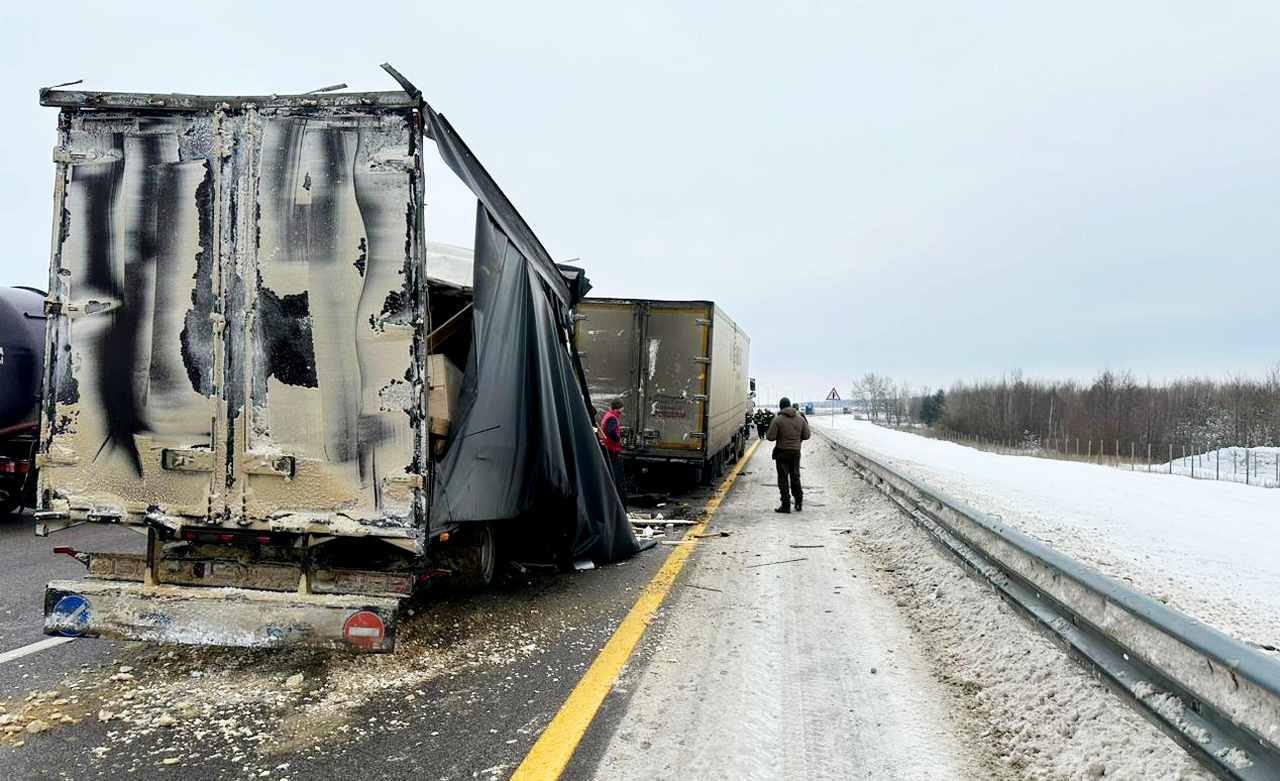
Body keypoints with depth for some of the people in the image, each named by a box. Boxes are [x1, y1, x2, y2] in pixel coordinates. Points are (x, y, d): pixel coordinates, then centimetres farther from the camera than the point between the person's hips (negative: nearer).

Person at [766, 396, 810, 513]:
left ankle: (786, 505, 1)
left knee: (783, 479, 2)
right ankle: (799, 502, 23)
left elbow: (770, 437, -15)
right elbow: (806, 435, 4)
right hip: (796, 452, 4)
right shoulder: (800, 418, 1)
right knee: (795, 477, 17)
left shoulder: (777, 420, -13)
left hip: (782, 452, -4)